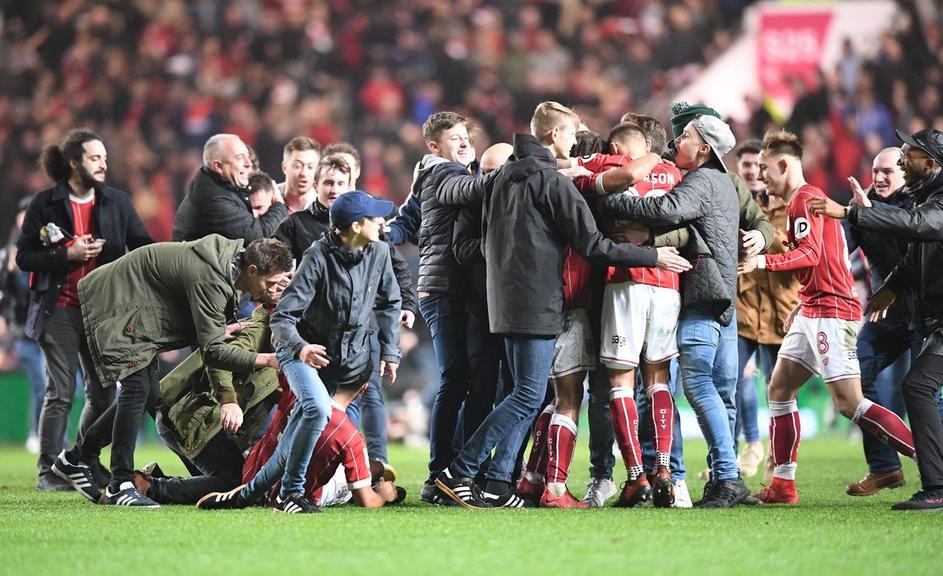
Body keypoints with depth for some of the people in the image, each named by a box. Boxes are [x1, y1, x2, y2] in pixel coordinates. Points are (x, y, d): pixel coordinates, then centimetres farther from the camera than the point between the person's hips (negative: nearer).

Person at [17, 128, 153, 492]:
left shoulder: (117, 202, 8)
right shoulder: (45, 204, -2)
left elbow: (143, 247, 5)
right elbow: (24, 258, -3)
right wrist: (68, 254, -15)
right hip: (59, 310, -4)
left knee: (103, 393, 4)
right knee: (60, 393, -7)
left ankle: (88, 466, 20)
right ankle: (48, 472, -2)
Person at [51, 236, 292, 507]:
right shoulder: (209, 280, -31)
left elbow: (209, 344, 5)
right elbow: (211, 350, -31)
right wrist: (267, 360, -33)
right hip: (112, 304, -10)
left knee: (149, 395, 10)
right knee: (137, 388, -18)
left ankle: (74, 459, 22)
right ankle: (120, 486, -15)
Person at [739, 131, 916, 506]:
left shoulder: (805, 199, -10)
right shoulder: (803, 200, 22)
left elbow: (811, 253, -22)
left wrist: (764, 262, -28)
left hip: (831, 311, -11)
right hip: (813, 312, 11)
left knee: (849, 403, -16)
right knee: (779, 390, 11)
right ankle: (782, 485, 12)